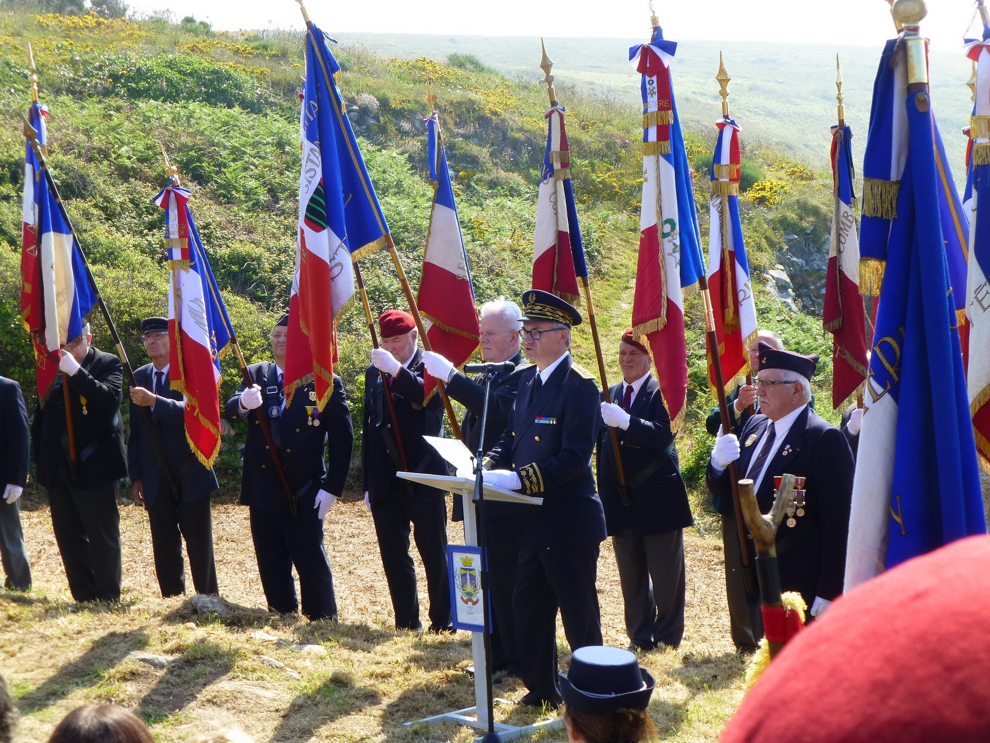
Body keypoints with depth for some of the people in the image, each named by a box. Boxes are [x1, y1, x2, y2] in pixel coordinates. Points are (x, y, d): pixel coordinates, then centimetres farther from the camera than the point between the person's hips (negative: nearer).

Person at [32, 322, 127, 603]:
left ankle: (109, 599, 7)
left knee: (102, 537, -1)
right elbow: (40, 419, 18)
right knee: (69, 538, 9)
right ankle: (84, 599, 16)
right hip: (58, 471, 5)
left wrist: (76, 372, -26)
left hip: (94, 468, -5)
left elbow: (110, 400, -21)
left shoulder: (108, 364, -2)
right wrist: (42, 460, 12)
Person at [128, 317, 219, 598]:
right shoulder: (139, 377, 11)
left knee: (199, 545, 1)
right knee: (164, 548, 5)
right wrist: (135, 476, 8)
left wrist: (155, 401, -33)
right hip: (156, 480, 4)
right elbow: (135, 432, 13)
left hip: (190, 475, -4)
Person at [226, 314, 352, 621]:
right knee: (270, 561, 11)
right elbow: (231, 413, -3)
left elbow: (342, 438, -3)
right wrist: (244, 403, -28)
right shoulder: (256, 374, 10)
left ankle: (323, 621, 6)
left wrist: (332, 487, -8)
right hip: (263, 489, 4)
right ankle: (281, 615, 23)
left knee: (311, 559, -2)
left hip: (305, 492, -4)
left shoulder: (326, 382, -3)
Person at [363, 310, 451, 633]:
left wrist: (397, 370, -37)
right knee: (393, 557, 8)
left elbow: (430, 397, -26)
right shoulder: (374, 373, 13)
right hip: (385, 481, 5)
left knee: (434, 554, 0)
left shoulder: (429, 367, -2)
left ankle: (442, 622, 9)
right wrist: (367, 483, 13)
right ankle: (406, 622, 18)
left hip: (423, 478, -5)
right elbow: (369, 427, 15)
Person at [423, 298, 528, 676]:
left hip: (507, 498, -9)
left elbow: (497, 408, -30)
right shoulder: (481, 377, 16)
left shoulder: (525, 375, -12)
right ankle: (495, 656, 24)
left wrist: (450, 376, -31)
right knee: (486, 581, 14)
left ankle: (521, 660, 8)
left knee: (510, 582, -2)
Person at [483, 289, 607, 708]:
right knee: (528, 607, 15)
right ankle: (541, 688, 30)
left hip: (570, 523, -8)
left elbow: (575, 457, -23)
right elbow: (510, 439, 13)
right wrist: (487, 468, -6)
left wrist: (518, 478, -28)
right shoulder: (528, 381, 10)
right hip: (533, 520, 8)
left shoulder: (580, 386, -16)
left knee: (579, 613, 4)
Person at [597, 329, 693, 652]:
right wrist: (604, 494, 10)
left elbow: (664, 434, -23)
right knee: (631, 574, 11)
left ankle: (668, 635, 17)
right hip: (621, 501, 6)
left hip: (657, 499, -5)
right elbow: (603, 446, 14)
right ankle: (640, 635, 21)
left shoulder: (662, 391, -6)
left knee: (665, 573, 4)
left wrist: (625, 421, -35)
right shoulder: (611, 394, 12)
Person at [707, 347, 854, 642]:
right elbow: (723, 490, 15)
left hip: (800, 587, -7)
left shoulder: (825, 439, -15)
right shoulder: (755, 426, 10)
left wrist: (829, 592, -19)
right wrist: (719, 463, -8)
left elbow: (838, 521, -17)